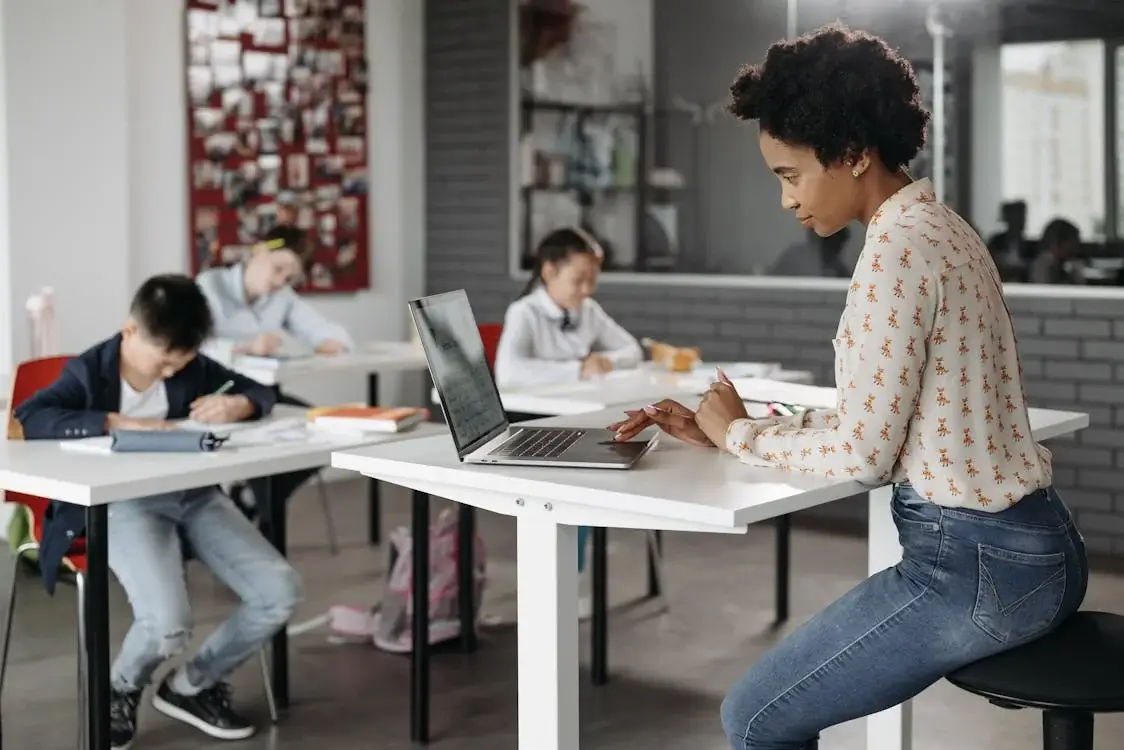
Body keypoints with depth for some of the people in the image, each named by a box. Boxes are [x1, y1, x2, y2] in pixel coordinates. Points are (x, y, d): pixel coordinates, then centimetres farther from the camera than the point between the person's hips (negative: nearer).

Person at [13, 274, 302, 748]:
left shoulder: (192, 367, 8)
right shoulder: (90, 372, -5)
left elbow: (261, 393, 17)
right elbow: (27, 419, -20)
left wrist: (237, 405, -9)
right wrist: (119, 422, -27)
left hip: (193, 496, 5)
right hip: (122, 505, -5)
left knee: (280, 593, -13)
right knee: (167, 626, -30)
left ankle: (192, 685, 13)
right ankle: (121, 690, 10)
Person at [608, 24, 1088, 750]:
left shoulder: (897, 247, -19)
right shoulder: (935, 228, 12)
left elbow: (861, 454, -19)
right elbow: (876, 418, 14)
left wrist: (741, 434, -3)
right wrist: (723, 432, 8)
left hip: (978, 564, -10)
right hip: (1029, 548, 10)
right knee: (794, 688, 22)